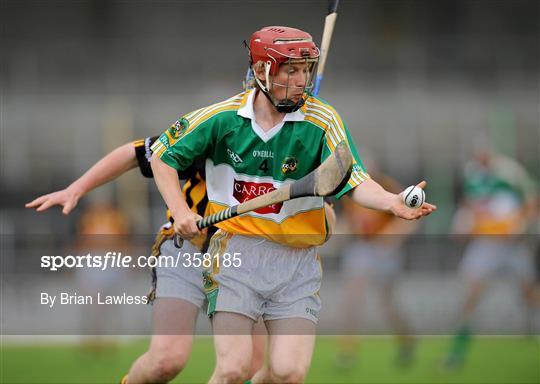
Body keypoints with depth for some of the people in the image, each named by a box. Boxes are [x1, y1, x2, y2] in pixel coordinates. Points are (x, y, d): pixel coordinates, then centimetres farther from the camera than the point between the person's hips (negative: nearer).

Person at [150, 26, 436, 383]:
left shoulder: (323, 120, -5)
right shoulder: (222, 117, -3)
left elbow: (355, 182, -14)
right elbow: (163, 157, 8)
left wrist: (392, 202, -34)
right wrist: (181, 211, -5)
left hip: (297, 258, 1)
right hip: (236, 249, -1)